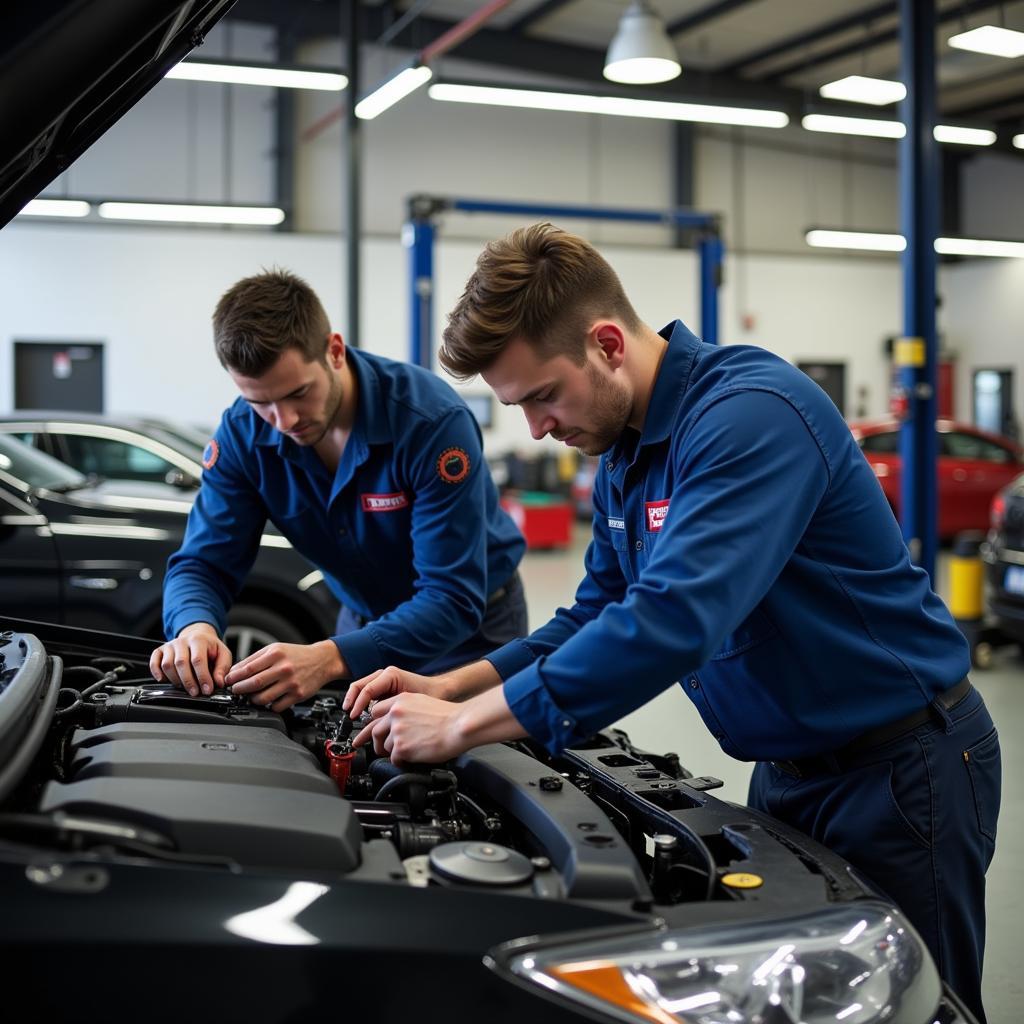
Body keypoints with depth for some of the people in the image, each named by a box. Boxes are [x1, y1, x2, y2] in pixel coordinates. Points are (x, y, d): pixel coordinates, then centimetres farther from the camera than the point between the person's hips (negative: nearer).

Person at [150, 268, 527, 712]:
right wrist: (195, 628, -39)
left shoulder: (433, 421, -33)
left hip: (470, 628, -4)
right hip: (365, 622, 4)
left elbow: (454, 601, -35)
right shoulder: (244, 432, -17)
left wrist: (330, 658, -50)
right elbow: (203, 562, -13)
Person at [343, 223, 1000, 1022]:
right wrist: (450, 686, -2)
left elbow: (672, 621, -37)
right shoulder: (623, 451, 4)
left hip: (901, 764, -9)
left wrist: (464, 726, -31)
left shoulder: (751, 414, -27)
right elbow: (598, 615, 12)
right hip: (790, 768, 9)